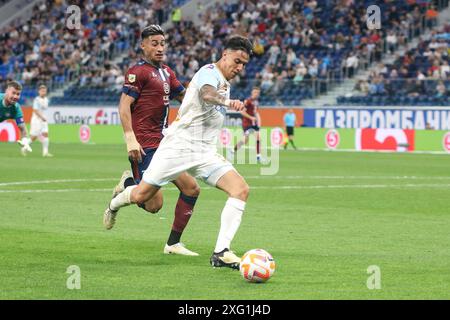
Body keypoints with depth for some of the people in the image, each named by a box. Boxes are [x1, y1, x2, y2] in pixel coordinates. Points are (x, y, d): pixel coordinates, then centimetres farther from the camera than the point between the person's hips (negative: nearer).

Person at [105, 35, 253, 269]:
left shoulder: (225, 83, 16)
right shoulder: (209, 72, -12)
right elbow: (206, 93, -37)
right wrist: (226, 102, -56)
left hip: (205, 153, 7)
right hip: (178, 146, -7)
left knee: (240, 189, -16)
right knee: (141, 195, -2)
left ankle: (221, 253, -20)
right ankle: (115, 204, 37)